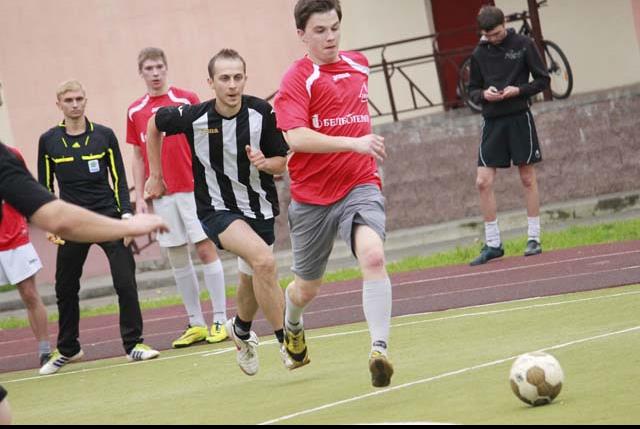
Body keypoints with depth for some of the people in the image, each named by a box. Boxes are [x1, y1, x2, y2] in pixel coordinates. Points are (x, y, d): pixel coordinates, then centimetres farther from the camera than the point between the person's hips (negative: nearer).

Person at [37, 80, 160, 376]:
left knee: (125, 282, -11)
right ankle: (67, 350, 25)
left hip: (108, 217, -1)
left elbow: (119, 180, 4)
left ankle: (133, 344, 0)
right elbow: (45, 187, 9)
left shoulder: (104, 136, 1)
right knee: (65, 289, 7)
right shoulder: (48, 141, 2)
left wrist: (126, 215, -7)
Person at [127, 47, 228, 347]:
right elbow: (138, 157, 13)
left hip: (193, 188, -3)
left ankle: (220, 320, -1)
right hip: (161, 195, 3)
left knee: (206, 249, -6)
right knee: (177, 258, 4)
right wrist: (139, 198, 7)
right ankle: (196, 324, 10)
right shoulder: (135, 111, 9)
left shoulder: (187, 100, 0)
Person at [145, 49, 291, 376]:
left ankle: (241, 330, 49)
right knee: (264, 260, -27)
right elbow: (154, 124, 5)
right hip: (217, 209, -3)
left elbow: (281, 163, -2)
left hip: (259, 206, 3)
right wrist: (155, 175, 11)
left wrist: (265, 163, -25)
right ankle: (286, 341, -17)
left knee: (252, 280, 14)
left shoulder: (262, 113, -12)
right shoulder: (193, 117, -16)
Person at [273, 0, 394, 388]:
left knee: (374, 256, -28)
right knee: (307, 288, 16)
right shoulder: (297, 79, -10)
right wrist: (353, 143, -31)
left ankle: (380, 350, -30)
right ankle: (293, 327, 51)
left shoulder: (359, 65, 7)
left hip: (360, 187, 2)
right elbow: (296, 137, -25)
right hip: (312, 197, -2)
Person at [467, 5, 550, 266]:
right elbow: (473, 91, 14)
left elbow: (543, 80, 1)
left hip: (519, 117, -3)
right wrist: (484, 94, -9)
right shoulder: (479, 54, 7)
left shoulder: (523, 45, -2)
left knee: (528, 178, 3)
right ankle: (493, 244, 3)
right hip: (492, 121, 3)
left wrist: (518, 90, -14)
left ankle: (534, 238, 11)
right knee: (483, 182, -4)